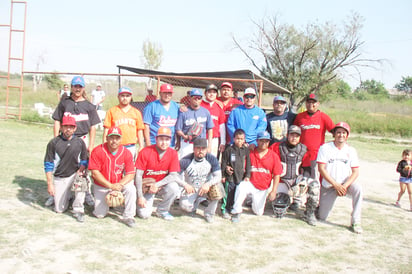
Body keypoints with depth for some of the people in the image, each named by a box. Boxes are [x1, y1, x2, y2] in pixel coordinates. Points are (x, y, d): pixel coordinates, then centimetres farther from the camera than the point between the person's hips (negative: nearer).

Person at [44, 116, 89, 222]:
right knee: (59, 209, -1)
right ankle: (67, 194, 33)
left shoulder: (80, 142, 0)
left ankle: (78, 210, -18)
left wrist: (81, 169, -14)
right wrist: (49, 184, -10)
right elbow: (48, 165, -4)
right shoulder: (54, 143, -5)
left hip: (74, 174, 0)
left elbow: (85, 160, 9)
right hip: (59, 178, 0)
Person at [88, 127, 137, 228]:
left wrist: (119, 185, -28)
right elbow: (95, 173, -18)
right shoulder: (97, 151, -17)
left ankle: (128, 217, -12)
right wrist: (111, 186, -25)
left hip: (119, 184, 1)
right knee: (100, 214, -5)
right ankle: (103, 201, 30)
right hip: (101, 186, -1)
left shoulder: (126, 153, -11)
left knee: (131, 189, -30)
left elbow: (130, 174, -11)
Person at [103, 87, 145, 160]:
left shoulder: (136, 112, 13)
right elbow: (106, 129, 6)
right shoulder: (111, 111, 8)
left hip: (131, 148, 1)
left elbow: (140, 130, 12)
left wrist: (141, 146, 6)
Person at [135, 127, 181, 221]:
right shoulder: (145, 152, -16)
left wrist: (157, 184, -27)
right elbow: (138, 175, -14)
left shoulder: (173, 153, -9)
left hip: (162, 184, 2)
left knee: (174, 188, -30)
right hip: (146, 186, -2)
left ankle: (162, 210, -3)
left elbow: (173, 175, -13)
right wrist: (140, 196, -18)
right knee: (144, 214, -17)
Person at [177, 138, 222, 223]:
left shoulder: (212, 159, -12)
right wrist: (185, 184, -37)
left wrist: (208, 184, -38)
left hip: (206, 188, 1)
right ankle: (195, 203, 13)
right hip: (191, 190, -1)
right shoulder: (185, 161, -16)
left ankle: (209, 214, -4)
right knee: (184, 205, -28)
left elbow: (218, 177, -18)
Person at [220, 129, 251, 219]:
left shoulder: (246, 150, 5)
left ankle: (233, 209, 24)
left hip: (241, 177, 3)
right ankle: (225, 210, 12)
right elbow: (224, 163, 1)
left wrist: (247, 176, 4)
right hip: (230, 177, -3)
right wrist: (223, 176, 1)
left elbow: (248, 164, 9)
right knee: (228, 194, 0)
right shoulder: (229, 149, -3)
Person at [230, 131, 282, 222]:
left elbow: (277, 175, -1)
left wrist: (273, 191, -7)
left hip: (263, 188, 2)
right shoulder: (250, 153, -7)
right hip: (250, 183, -2)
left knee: (259, 212, 5)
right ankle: (236, 212, -18)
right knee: (241, 187, -36)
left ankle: (254, 201, 39)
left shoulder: (274, 156, -4)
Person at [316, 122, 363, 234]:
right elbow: (321, 169, -12)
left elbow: (355, 172, -3)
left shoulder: (351, 150, 1)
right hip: (328, 185, -1)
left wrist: (345, 186, -20)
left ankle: (355, 222, -22)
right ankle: (320, 203, 34)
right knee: (321, 217, -2)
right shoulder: (325, 148, -6)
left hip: (345, 183, 1)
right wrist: (336, 185, -19)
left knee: (358, 189, -32)